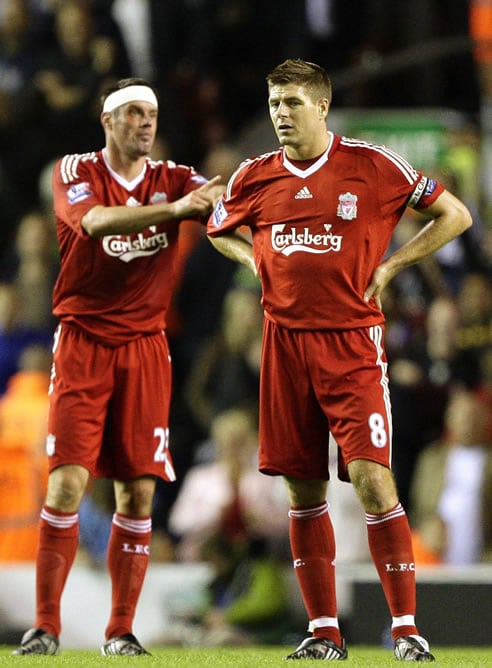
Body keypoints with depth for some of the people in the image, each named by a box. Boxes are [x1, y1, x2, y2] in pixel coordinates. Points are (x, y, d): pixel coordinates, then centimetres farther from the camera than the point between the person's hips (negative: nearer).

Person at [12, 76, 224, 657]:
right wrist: (172, 209, -35)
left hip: (144, 346, 3)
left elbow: (217, 197, -12)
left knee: (138, 493, -1)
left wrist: (220, 195, -35)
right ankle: (45, 625, -4)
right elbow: (98, 221, -23)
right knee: (68, 482, -11)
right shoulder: (74, 172, -1)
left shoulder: (170, 178, 8)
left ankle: (121, 630, 8)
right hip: (83, 342, -3)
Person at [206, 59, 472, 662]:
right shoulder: (255, 177, 6)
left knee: (372, 480, -13)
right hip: (285, 339, 4)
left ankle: (405, 625, -6)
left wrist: (389, 267, -2)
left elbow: (454, 215, 4)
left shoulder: (372, 165, -4)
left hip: (352, 342, -4)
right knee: (304, 490, 5)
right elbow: (218, 230, 27)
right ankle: (324, 631, 13)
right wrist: (259, 263, 8)